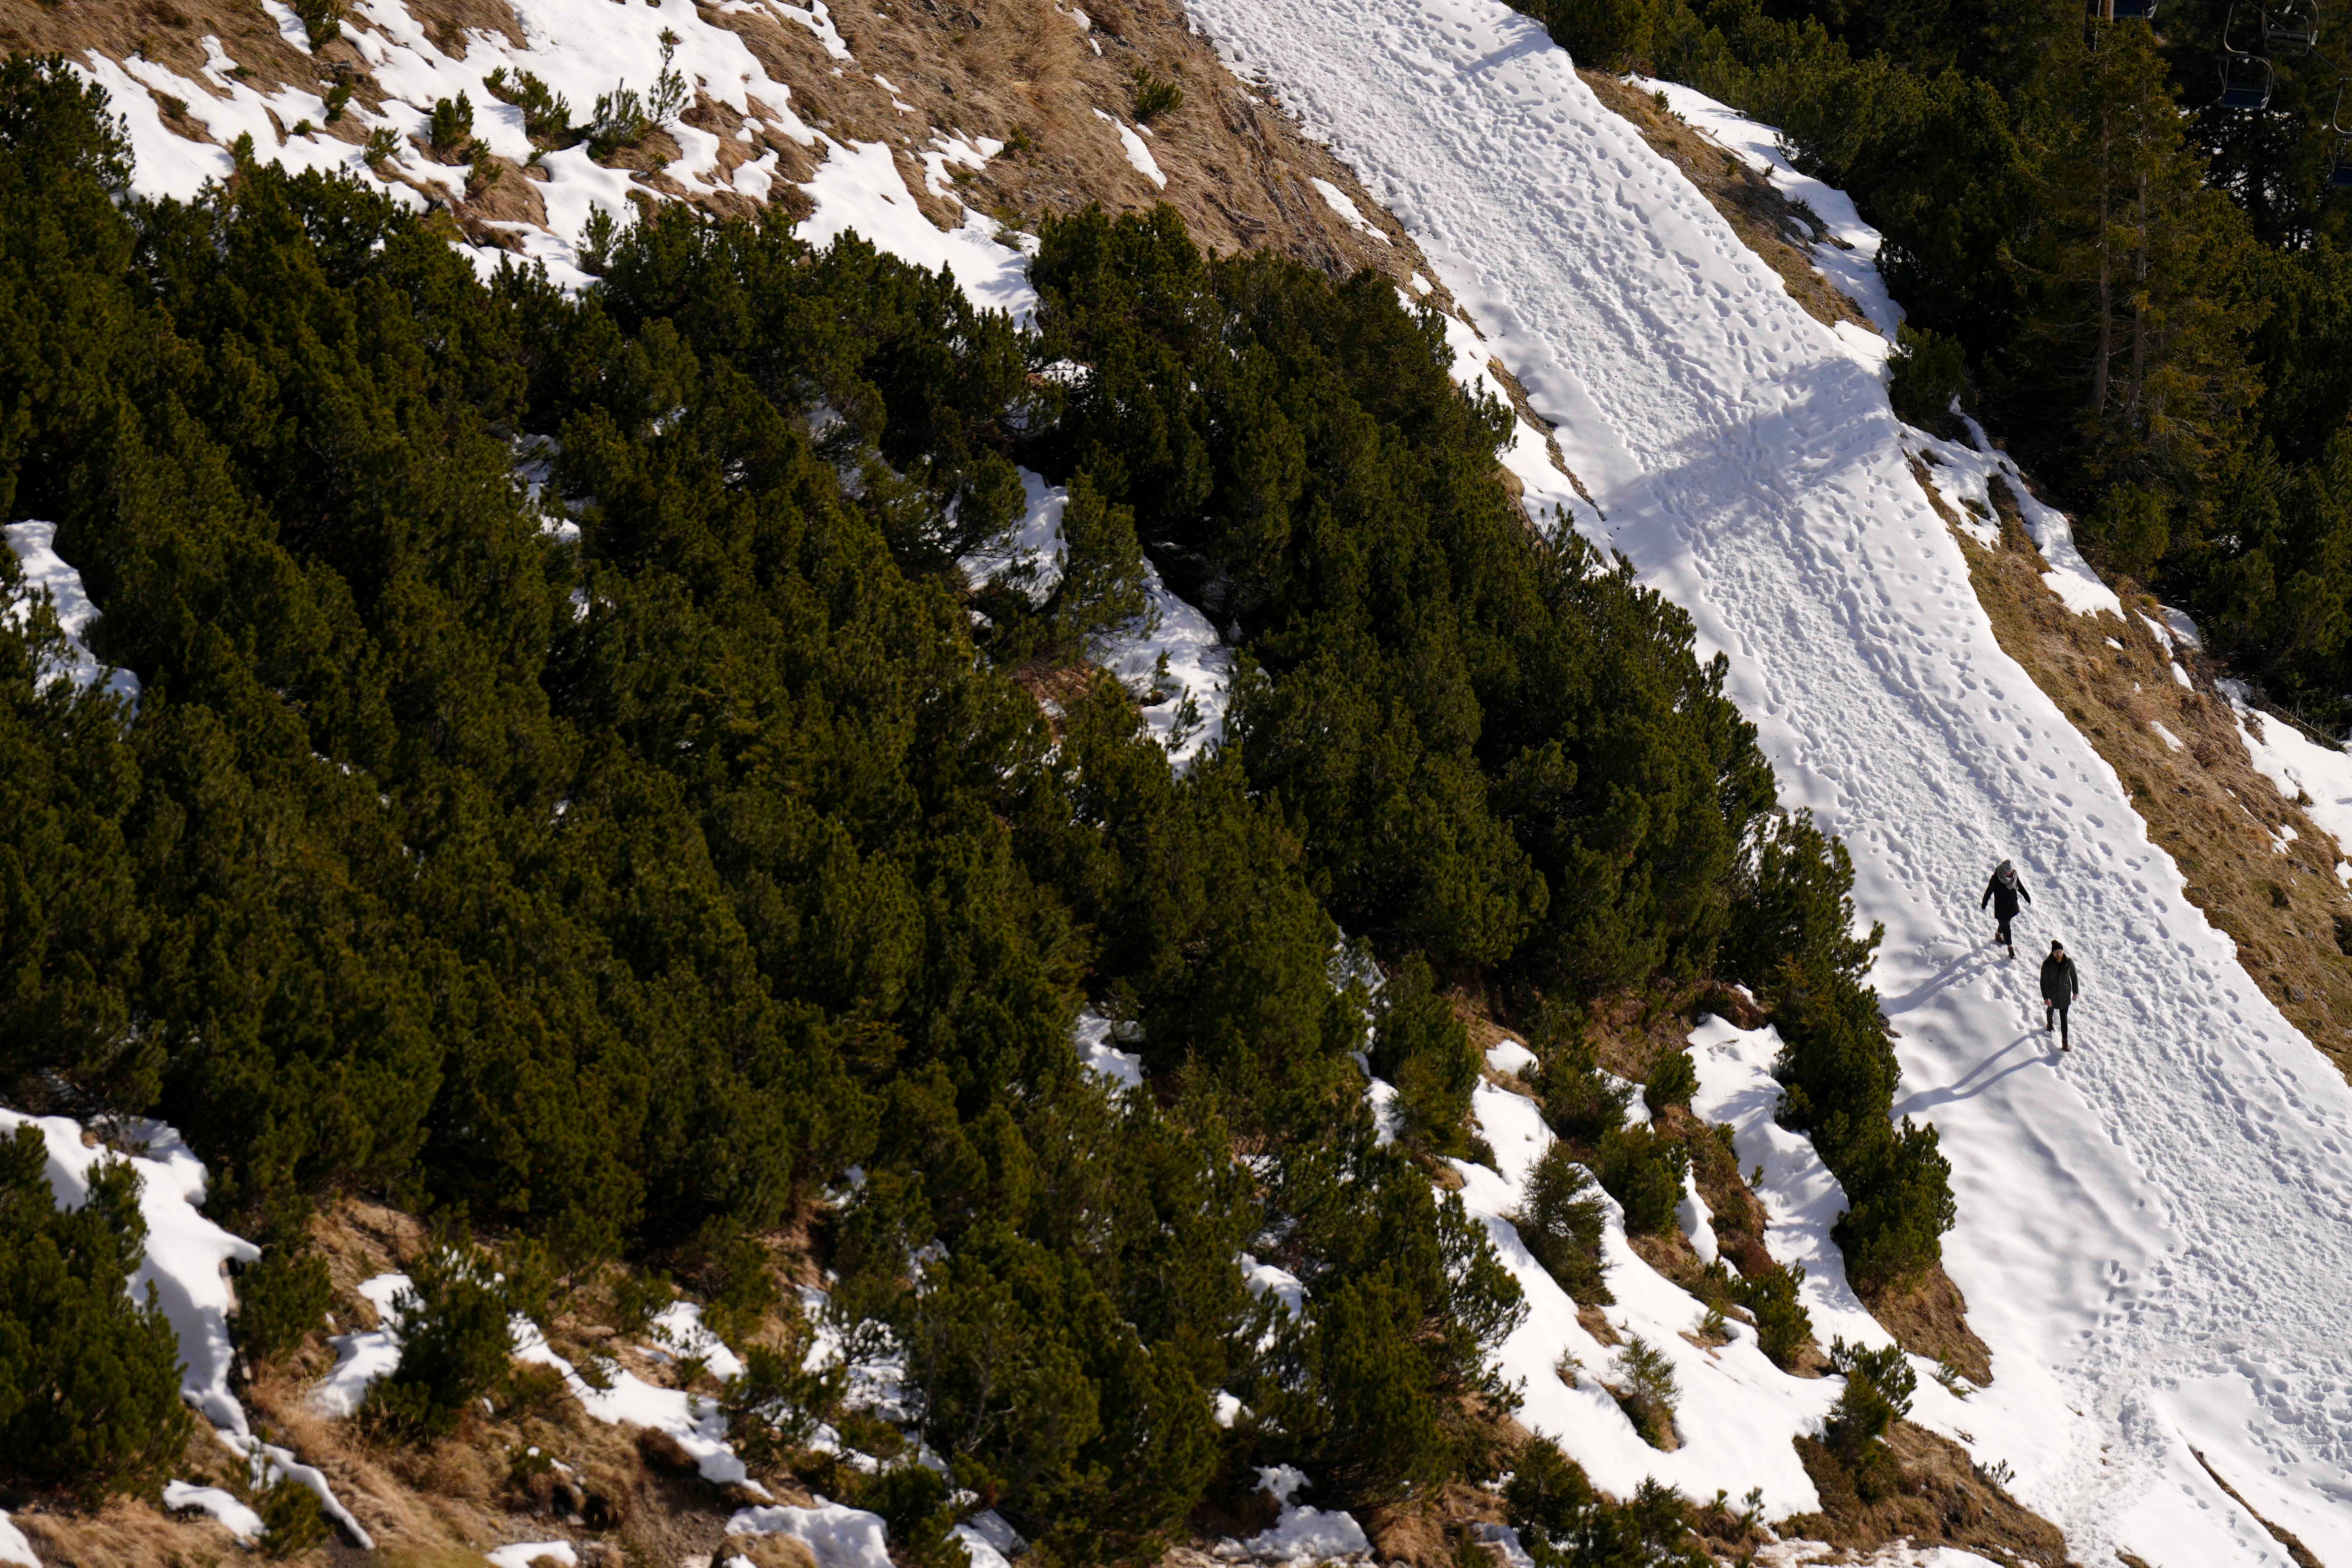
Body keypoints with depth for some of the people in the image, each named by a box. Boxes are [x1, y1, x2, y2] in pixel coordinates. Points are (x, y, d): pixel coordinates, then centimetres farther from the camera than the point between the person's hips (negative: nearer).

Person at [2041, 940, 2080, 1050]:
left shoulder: (2069, 962, -17)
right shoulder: (2047, 964, -23)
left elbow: (2074, 977, -2)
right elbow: (2044, 982, -19)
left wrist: (2076, 992, 6)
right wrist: (2046, 998, -24)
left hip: (2065, 994, 0)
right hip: (2052, 994, 0)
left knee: (2064, 1018, 1)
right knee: (2051, 1010, 29)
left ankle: (2065, 1041, 8)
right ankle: (2049, 1024, 62)